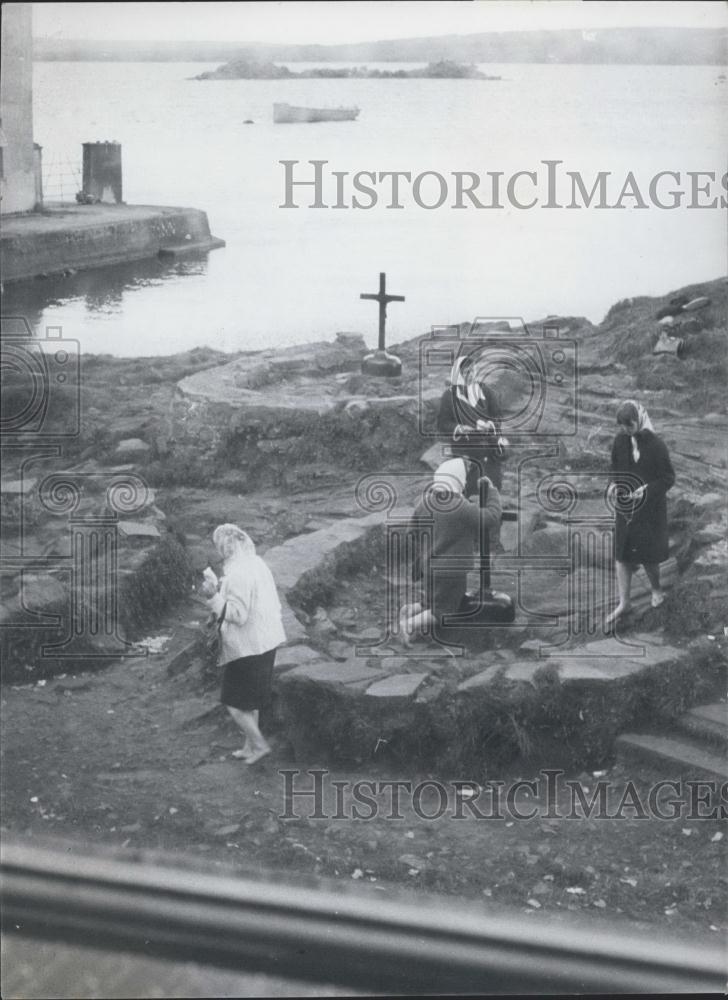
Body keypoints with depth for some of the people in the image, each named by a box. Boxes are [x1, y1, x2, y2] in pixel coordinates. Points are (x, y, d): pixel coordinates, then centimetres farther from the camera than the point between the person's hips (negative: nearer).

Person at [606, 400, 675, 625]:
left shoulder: (656, 445, -21)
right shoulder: (620, 440, -6)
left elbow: (669, 478, -13)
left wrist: (647, 490, -26)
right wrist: (614, 484, -9)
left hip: (650, 508, -4)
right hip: (625, 506, 4)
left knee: (646, 554, 9)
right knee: (622, 555, 6)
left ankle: (656, 589, 37)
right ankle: (623, 603, 17)